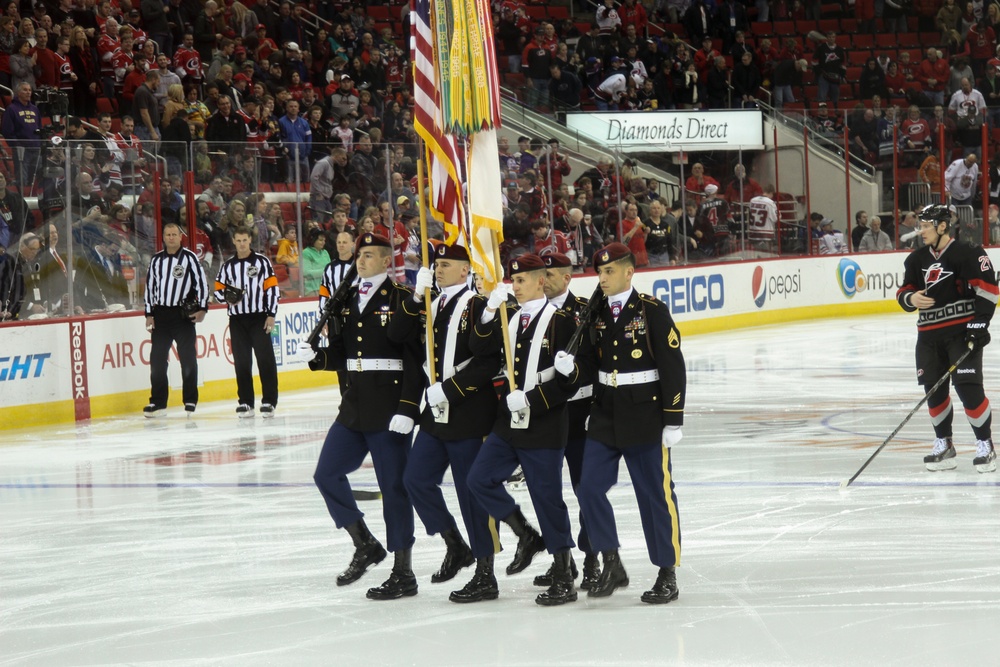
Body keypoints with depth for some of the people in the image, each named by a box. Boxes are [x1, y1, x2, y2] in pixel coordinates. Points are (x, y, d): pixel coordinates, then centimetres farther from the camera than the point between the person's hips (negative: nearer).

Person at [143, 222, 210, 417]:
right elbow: (150, 286, 13)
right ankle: (158, 401, 7)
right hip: (161, 313, 4)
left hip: (183, 313, -4)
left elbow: (202, 282, -3)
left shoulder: (189, 258, -3)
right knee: (157, 358, 2)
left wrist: (202, 308, -9)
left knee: (187, 357, 1)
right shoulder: (156, 260, 9)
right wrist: (149, 313, 8)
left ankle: (190, 400, 9)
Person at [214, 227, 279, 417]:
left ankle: (269, 402, -3)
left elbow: (272, 288, -2)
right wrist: (227, 297, -12)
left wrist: (271, 314, -8)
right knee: (241, 362, 4)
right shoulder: (227, 266, 10)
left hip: (259, 318, -3)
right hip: (237, 319, 3)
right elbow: (218, 290, 11)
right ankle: (246, 402, 9)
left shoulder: (262, 262, 0)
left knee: (266, 359, -6)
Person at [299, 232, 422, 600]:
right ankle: (365, 546, 22)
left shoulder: (402, 300, -9)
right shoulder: (346, 301, 12)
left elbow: (418, 359, -13)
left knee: (394, 487, -3)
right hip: (355, 407, 8)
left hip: (390, 411, -7)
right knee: (327, 474, 6)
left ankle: (403, 573, 4)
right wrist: (316, 356, -5)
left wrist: (408, 408, -19)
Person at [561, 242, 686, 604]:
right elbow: (592, 356, 10)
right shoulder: (597, 312, 7)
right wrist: (572, 365, -14)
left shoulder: (651, 310, -9)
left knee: (656, 494, 2)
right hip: (605, 416, 5)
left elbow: (673, 367, -9)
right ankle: (612, 566, 12)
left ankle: (667, 574, 12)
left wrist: (673, 419, -12)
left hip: (645, 416, -5)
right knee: (589, 488, -2)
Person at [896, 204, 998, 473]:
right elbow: (904, 293, 15)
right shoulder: (916, 260, 10)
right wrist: (911, 298, -9)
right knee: (934, 390, 6)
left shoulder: (968, 254, -9)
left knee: (969, 388, -13)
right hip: (929, 334, 6)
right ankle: (944, 446, 19)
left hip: (962, 331, -6)